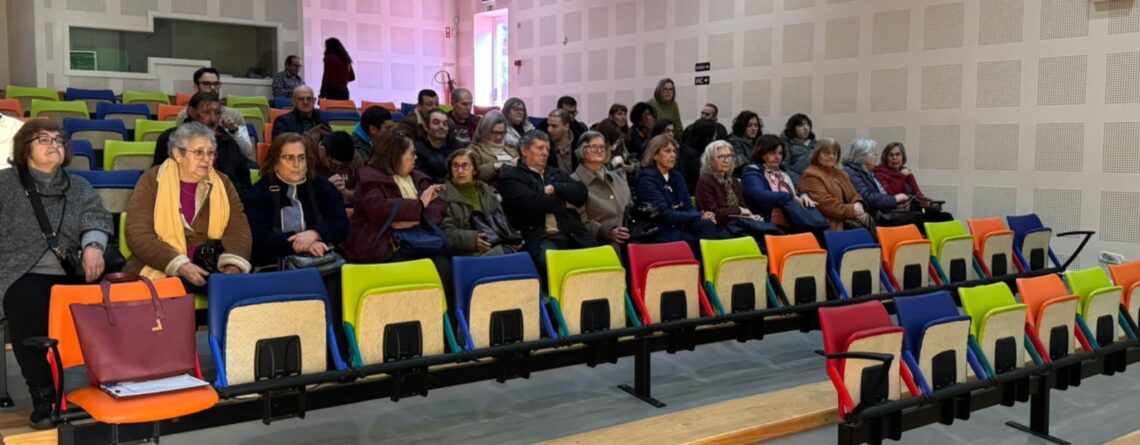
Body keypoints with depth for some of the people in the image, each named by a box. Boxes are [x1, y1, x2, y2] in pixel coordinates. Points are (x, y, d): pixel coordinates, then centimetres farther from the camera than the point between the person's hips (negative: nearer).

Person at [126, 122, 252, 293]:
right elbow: (138, 234, -8)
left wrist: (233, 265, -18)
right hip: (160, 271, -2)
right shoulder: (152, 181, 1)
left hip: (210, 271, 2)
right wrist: (180, 265, -20)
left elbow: (238, 229, 2)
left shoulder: (222, 184, 10)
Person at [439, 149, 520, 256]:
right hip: (466, 251, -5)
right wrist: (471, 239, -22)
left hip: (495, 245, 5)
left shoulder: (488, 192, 23)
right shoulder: (444, 195, 7)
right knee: (499, 251, -33)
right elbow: (446, 231, -5)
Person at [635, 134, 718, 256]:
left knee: (708, 225, -26)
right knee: (699, 243, -30)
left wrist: (703, 216, -14)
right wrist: (699, 216, -16)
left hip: (680, 225, 6)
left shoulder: (676, 176, 14)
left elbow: (688, 207, 10)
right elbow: (665, 214, -16)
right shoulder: (647, 179, -9)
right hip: (661, 232, -6)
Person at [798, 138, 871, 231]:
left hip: (850, 220, 8)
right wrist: (852, 210, -14)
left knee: (868, 221, -22)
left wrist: (858, 205, -4)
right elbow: (824, 203, -12)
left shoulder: (841, 173, 26)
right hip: (830, 225, -8)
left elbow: (853, 195, 22)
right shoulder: (811, 175, -2)